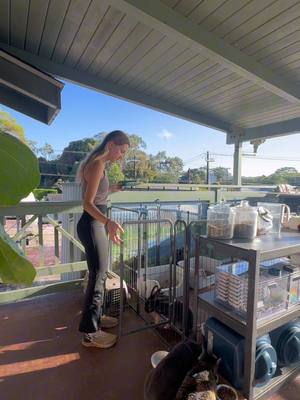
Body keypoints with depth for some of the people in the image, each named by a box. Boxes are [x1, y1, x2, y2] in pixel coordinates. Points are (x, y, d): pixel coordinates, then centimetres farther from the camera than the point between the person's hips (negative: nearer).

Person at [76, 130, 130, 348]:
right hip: (92, 225, -10)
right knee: (98, 275, -2)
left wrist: (113, 188, 25)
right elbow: (88, 203, -24)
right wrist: (108, 222, -39)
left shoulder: (98, 164, 13)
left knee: (100, 272, 18)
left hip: (96, 224, 10)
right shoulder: (97, 164, -17)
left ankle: (96, 316, 35)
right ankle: (90, 332, 13)